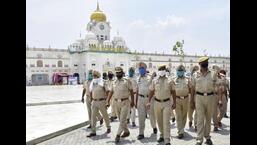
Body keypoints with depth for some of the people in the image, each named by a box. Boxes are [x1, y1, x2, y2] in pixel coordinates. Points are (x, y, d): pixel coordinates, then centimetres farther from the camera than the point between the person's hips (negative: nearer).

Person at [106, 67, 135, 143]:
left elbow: (131, 91, 0)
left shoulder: (127, 82, -6)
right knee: (121, 119, 15)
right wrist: (108, 102, 0)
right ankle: (126, 131, 33)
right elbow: (111, 92, 7)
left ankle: (118, 135, 0)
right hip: (116, 102, 5)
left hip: (125, 102, -5)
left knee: (122, 120, -6)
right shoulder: (114, 82, 7)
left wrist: (132, 101, 1)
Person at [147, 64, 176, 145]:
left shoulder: (169, 81, -2)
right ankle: (162, 135, 35)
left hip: (167, 103, -3)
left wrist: (174, 103, 2)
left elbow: (173, 92, 4)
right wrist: (149, 102, 1)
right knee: (159, 121, 15)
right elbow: (151, 92, 6)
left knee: (166, 122, -7)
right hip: (157, 102, 3)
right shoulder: (154, 81, 2)